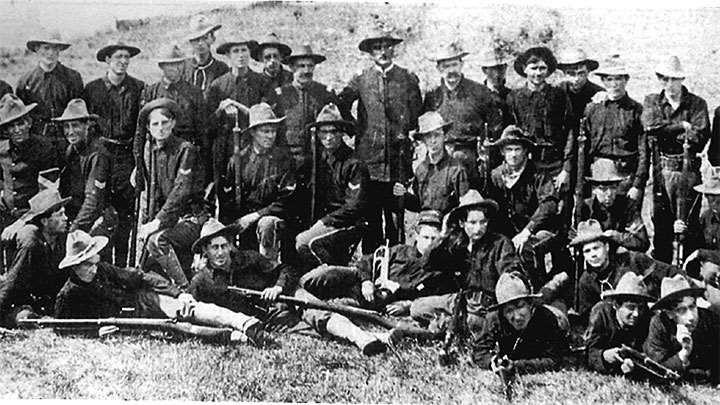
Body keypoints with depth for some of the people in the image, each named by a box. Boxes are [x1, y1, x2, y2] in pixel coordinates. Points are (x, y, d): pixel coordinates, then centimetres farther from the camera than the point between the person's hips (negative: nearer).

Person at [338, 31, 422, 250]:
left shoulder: (408, 79, 7)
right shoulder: (361, 79, 7)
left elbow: (417, 115, 12)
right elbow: (342, 104, 13)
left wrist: (405, 132, 5)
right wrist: (354, 128, 8)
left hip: (399, 156, 0)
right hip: (368, 153, 0)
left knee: (396, 212, 0)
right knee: (370, 213, -1)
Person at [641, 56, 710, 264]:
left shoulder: (697, 104, 7)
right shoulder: (651, 101, 11)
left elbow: (699, 137, -7)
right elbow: (650, 126, -9)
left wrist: (667, 134, -10)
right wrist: (682, 126, -8)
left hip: (689, 170, -1)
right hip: (661, 170, 1)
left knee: (689, 222, -3)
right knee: (661, 225, 3)